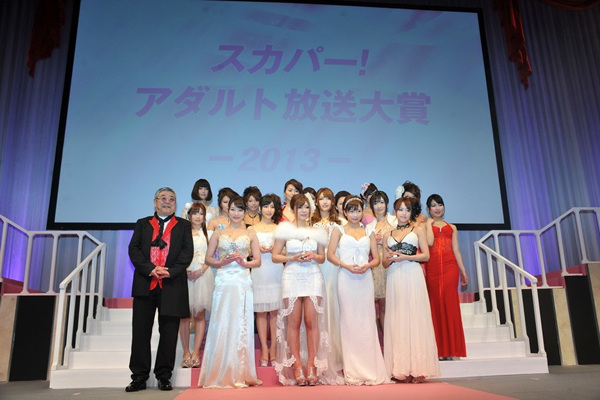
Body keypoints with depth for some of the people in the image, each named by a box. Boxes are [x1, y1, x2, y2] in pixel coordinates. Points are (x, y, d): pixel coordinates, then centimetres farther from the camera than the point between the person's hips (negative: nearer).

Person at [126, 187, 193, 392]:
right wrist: (150, 269, -12)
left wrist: (171, 271, -13)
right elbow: (133, 249, 3)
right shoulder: (142, 224, 14)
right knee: (140, 331, 4)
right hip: (145, 284, 1)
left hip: (172, 285, -1)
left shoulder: (183, 225, 12)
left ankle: (164, 375, 15)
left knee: (169, 332, 4)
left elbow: (187, 252, 1)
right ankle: (139, 376, 14)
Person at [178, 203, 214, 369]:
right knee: (184, 315, -1)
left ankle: (196, 353, 6)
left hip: (202, 275, 1)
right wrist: (185, 271, -10)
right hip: (184, 275, 0)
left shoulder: (208, 233, 11)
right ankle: (186, 353, 8)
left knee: (200, 315, 1)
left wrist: (201, 270, -9)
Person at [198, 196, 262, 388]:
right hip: (223, 282, 0)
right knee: (221, 325, -2)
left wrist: (243, 262, -10)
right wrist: (221, 262, -9)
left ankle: (240, 374, 10)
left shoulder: (250, 235, 12)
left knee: (241, 326, 0)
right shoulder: (218, 233, 12)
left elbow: (257, 261, 8)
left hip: (243, 282, 0)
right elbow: (208, 258, 9)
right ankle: (221, 374, 9)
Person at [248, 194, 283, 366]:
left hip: (276, 272, 1)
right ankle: (264, 349, 7)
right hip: (259, 272, 0)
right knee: (261, 311, 0)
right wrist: (259, 250, -8)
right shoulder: (252, 229, 11)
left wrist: (275, 249, -6)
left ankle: (273, 349, 8)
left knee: (275, 311, 0)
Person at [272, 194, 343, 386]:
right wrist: (292, 258, -10)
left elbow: (322, 258, 18)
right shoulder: (286, 230, 6)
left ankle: (312, 364, 5)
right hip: (292, 277, -1)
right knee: (294, 322, -1)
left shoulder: (317, 232, 13)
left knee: (312, 321, -4)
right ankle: (297, 365, 7)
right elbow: (275, 256, 5)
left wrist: (314, 256, -3)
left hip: (313, 277, 2)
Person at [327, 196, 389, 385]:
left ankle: (370, 370, 7)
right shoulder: (339, 230, 11)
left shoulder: (369, 232, 16)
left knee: (367, 322, 0)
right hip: (346, 279, -1)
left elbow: (376, 258, 12)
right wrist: (345, 265, -13)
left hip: (365, 278, 2)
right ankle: (352, 372, 7)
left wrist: (367, 265, -8)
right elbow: (330, 254, 2)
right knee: (349, 322, -1)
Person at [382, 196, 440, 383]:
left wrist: (406, 257, -10)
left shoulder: (417, 229, 9)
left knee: (414, 317, -4)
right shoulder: (388, 235, 16)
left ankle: (416, 368, 1)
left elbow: (426, 255, 2)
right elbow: (384, 263, 15)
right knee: (396, 320, 1)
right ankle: (400, 369, 5)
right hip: (394, 277, 3)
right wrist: (390, 259, -6)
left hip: (413, 275, -3)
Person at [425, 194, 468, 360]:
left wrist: (463, 271, 10)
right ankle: (439, 350, 3)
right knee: (435, 304, -3)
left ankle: (451, 349, -2)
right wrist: (429, 223, 3)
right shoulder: (425, 226, 12)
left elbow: (456, 250, 15)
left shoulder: (452, 227, 19)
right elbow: (429, 242, -8)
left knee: (449, 303, -8)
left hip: (450, 266, 2)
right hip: (432, 267, -1)